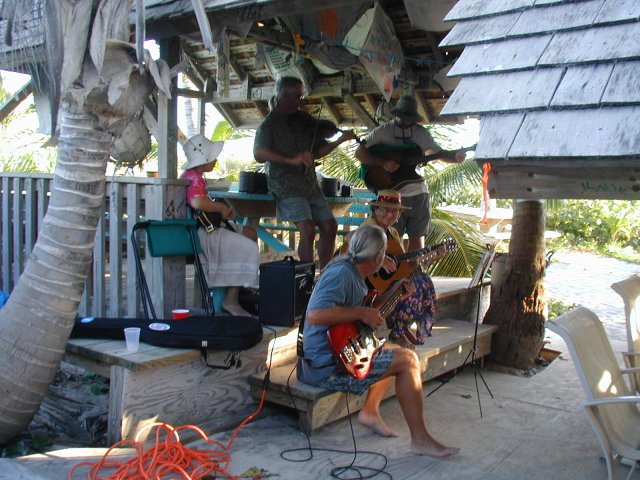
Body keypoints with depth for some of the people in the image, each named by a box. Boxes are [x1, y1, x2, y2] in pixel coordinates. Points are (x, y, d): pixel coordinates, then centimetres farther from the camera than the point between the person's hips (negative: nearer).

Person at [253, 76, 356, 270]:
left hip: (309, 184, 6)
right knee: (308, 230, -21)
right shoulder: (269, 124, -2)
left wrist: (340, 140, -2)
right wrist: (291, 160, -29)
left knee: (329, 226, 1)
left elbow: (318, 151, 13)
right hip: (285, 185, -6)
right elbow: (259, 153, -18)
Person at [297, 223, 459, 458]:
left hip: (339, 352, 11)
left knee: (394, 351, 24)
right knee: (408, 360, -10)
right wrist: (362, 313, -26)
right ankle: (420, 439, -4)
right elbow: (314, 315, -33)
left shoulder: (350, 270, 10)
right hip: (328, 366, -11)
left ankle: (370, 411, 19)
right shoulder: (341, 274, -20)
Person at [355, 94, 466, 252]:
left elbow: (440, 153, 10)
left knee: (416, 238, 7)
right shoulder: (382, 131, -3)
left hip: (418, 194, 3)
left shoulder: (422, 133, 7)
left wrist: (456, 158, -11)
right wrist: (383, 163, -20)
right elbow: (359, 152, -7)